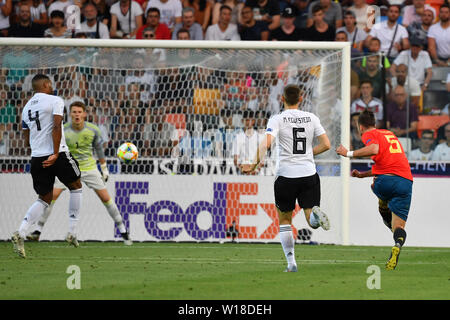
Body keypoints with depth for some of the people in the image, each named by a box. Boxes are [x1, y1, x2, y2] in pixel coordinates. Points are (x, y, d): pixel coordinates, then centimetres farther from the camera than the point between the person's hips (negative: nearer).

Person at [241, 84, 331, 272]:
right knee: (312, 221, 4)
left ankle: (291, 263, 8)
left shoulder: (277, 120, -3)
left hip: (286, 175, -2)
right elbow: (326, 145, 4)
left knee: (284, 220, 14)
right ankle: (315, 214, -33)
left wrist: (254, 165, -17)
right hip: (309, 174, 2)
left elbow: (266, 143, -19)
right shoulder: (311, 118, 6)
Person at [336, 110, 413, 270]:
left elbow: (374, 149, -18)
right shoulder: (389, 134, 29)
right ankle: (398, 244, -31)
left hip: (386, 180, -4)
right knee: (399, 225, -2)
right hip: (406, 181, 4)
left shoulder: (369, 134, 6)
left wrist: (349, 153, -9)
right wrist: (363, 174, 41)